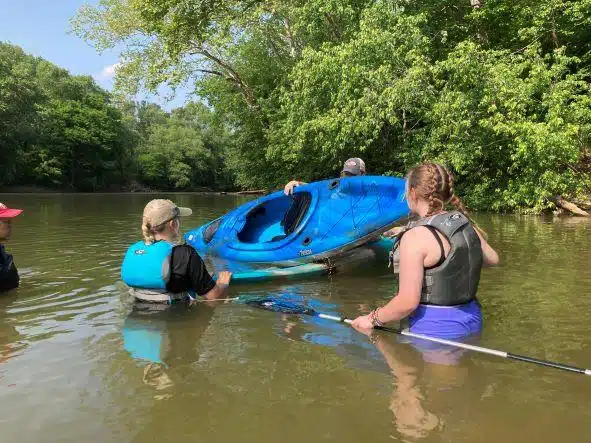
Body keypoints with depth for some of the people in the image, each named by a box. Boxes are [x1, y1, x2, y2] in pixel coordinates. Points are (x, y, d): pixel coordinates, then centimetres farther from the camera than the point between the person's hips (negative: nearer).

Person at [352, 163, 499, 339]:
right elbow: (493, 259, 21)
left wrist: (373, 320, -7)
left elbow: (408, 302, -21)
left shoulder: (416, 236, -19)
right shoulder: (467, 225, 2)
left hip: (435, 329, -8)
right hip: (471, 322, 8)